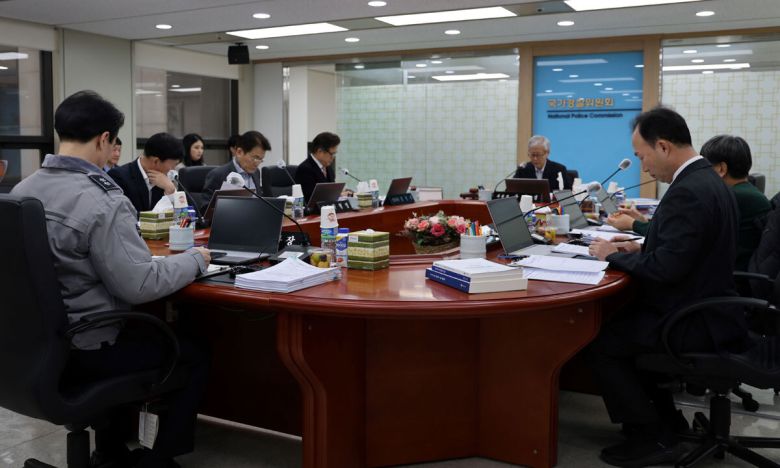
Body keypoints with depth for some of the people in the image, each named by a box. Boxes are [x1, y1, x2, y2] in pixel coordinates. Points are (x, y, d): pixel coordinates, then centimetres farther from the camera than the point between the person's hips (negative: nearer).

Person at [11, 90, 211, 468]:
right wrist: (195, 259, -9)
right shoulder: (102, 202, -25)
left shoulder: (21, 191, 1)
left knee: (140, 331, 35)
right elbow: (140, 286, -25)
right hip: (82, 351, -8)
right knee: (194, 356, 10)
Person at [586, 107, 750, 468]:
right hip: (704, 308, 10)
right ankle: (663, 419, 24)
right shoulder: (707, 180, 8)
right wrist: (640, 247, 8)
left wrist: (614, 255, -14)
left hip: (694, 322, -10)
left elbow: (667, 268, -28)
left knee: (598, 341, -6)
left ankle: (651, 438, 5)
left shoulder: (687, 192, -24)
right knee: (618, 323, 18)